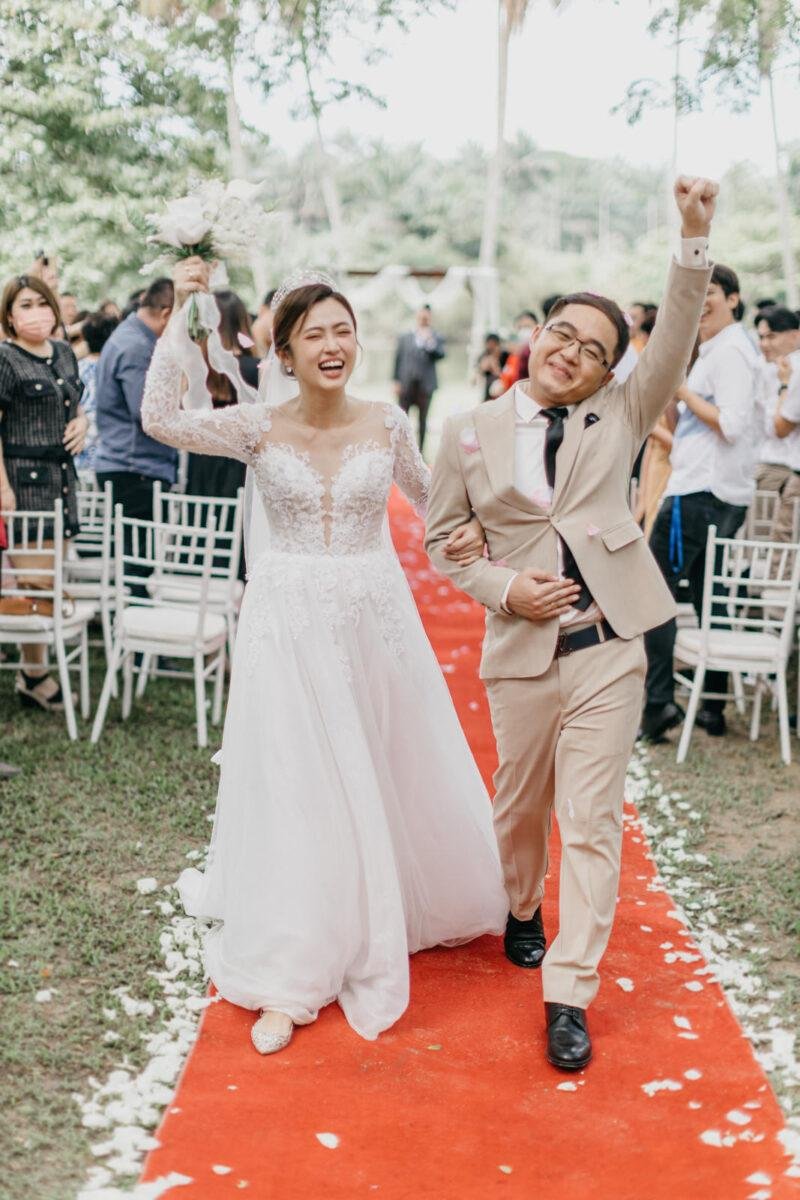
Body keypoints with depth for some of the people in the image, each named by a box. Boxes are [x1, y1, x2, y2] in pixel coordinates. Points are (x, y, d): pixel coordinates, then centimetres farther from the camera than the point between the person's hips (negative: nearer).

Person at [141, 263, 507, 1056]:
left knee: (390, 776, 14)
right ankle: (291, 975, 16)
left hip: (375, 619, 2)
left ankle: (397, 914, 42)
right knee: (296, 791, 4)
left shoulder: (386, 423, -1)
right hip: (289, 625, -2)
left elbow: (425, 493, 17)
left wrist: (467, 525, -1)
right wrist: (180, 315, -20)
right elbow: (160, 419, -21)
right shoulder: (259, 428, -6)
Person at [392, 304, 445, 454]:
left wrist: (430, 343, -26)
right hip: (406, 384, 1)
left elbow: (440, 355, -11)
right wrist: (397, 382, 2)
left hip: (425, 385, -1)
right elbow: (398, 360, 9)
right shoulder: (405, 338, 10)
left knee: (422, 419, 5)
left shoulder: (436, 339, 5)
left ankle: (420, 451, 10)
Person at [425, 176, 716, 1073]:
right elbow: (438, 538, 6)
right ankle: (521, 908, 48)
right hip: (522, 647, 0)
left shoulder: (618, 417, 5)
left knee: (592, 818, 0)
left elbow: (675, 340, -8)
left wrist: (695, 235, -20)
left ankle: (569, 996, 8)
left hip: (609, 646, 0)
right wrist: (503, 589, -10)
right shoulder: (469, 433, 2)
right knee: (521, 803, 17)